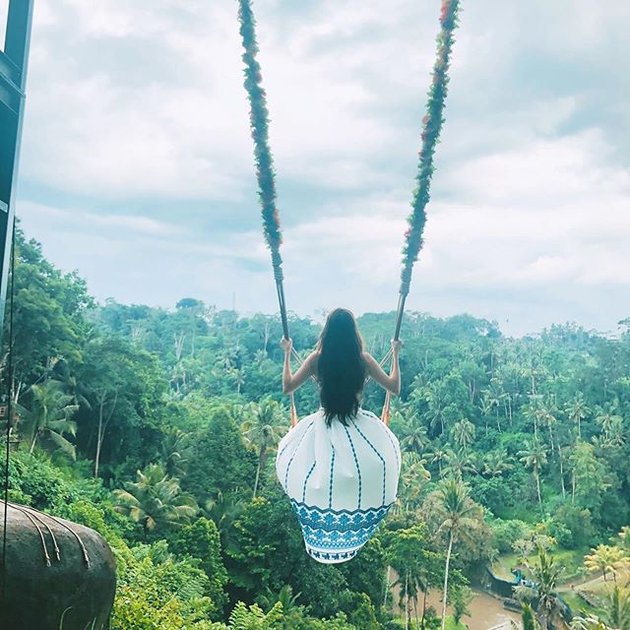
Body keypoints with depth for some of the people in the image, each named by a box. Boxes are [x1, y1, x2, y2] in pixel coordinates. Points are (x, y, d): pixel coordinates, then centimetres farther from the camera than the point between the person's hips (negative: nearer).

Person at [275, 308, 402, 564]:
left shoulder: (317, 358, -10)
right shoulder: (363, 359, -10)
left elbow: (287, 387, 1)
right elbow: (395, 388, 1)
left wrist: (287, 353, 11)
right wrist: (395, 355, 10)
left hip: (323, 429, 0)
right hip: (358, 428, 0)